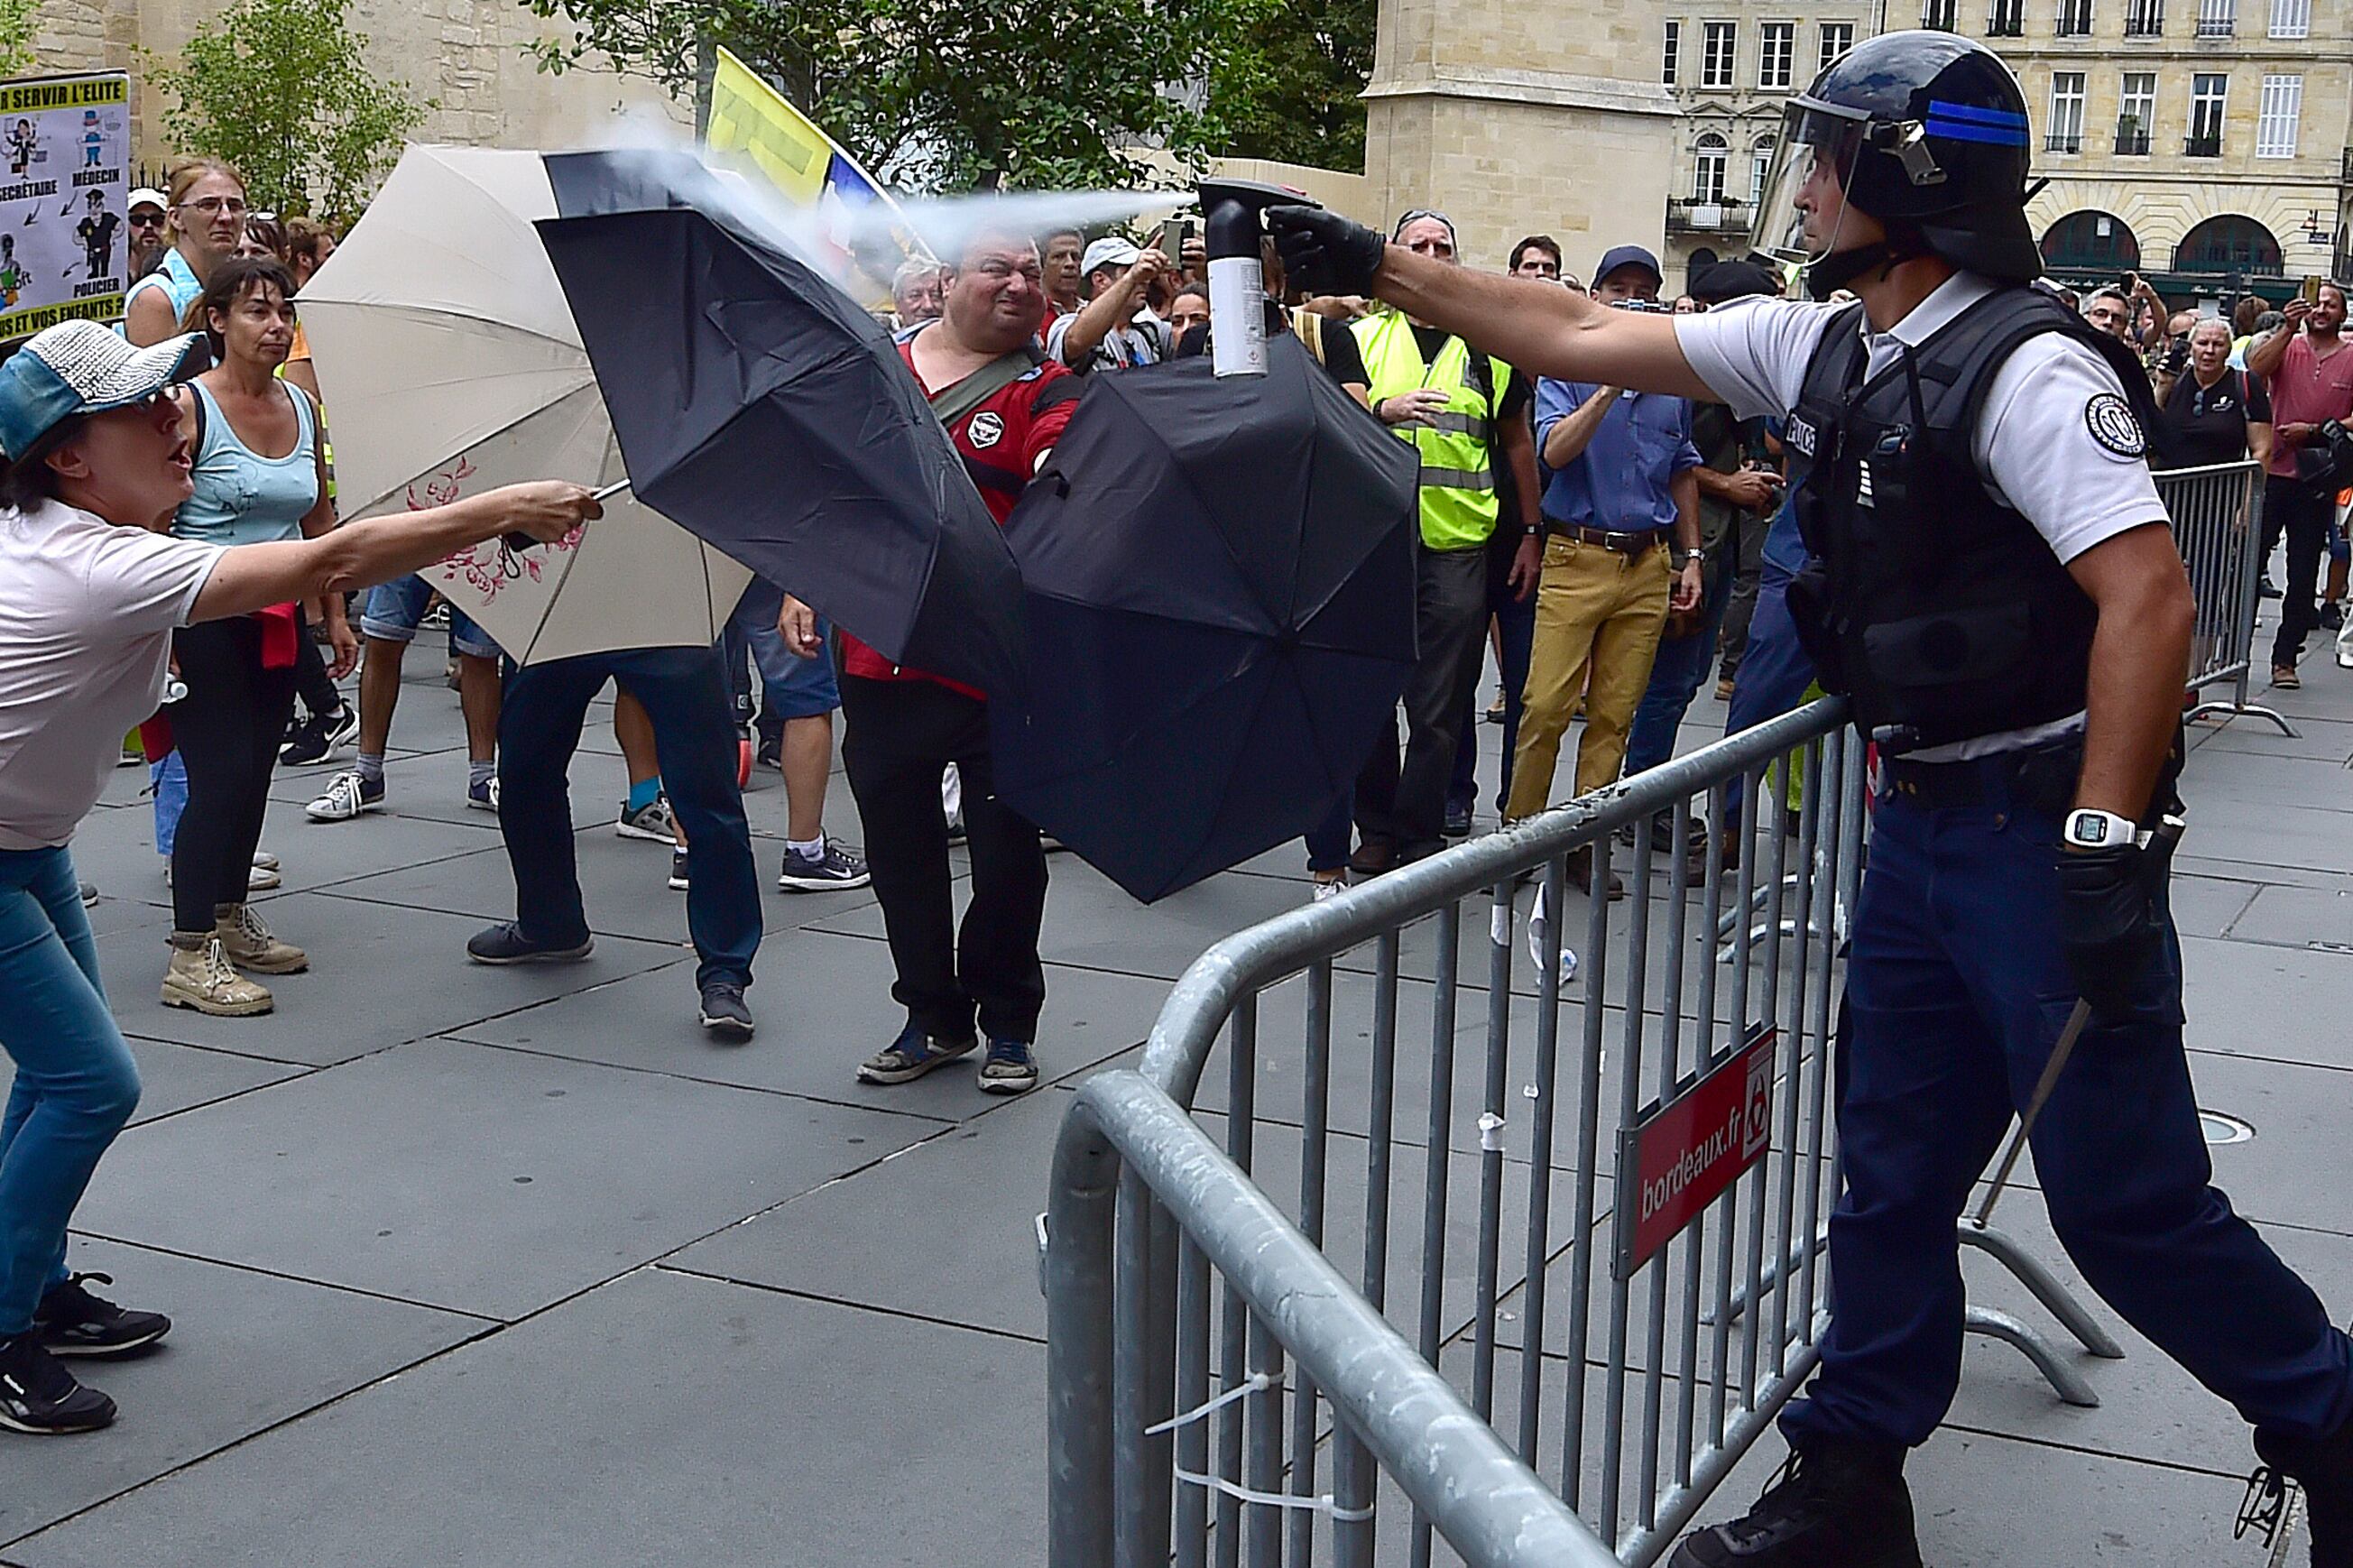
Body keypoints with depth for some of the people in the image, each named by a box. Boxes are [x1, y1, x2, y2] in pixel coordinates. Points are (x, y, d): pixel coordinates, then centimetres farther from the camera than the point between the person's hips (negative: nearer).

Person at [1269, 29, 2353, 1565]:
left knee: (2122, 1195, -1)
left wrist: (2107, 844, -28)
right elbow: (1587, 337, 12)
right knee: (1894, 1173, 13)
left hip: (2047, 830, -8)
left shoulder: (2025, 368, -17)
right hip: (1920, 820, 8)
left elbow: (2150, 594, -24)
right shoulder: (1823, 346, 8)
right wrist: (1374, 267, 11)